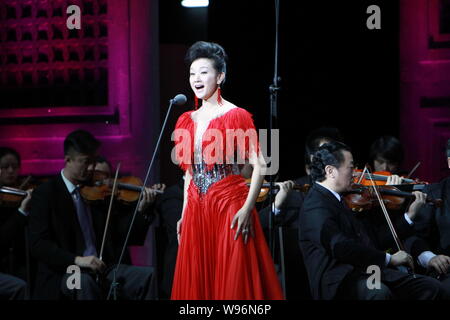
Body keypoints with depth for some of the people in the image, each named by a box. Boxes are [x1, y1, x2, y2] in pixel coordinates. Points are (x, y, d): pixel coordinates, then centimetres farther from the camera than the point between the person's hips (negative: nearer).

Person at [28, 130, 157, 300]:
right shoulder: (45, 193, -2)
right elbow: (38, 244, -11)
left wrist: (140, 210, -3)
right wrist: (77, 260, -23)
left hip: (102, 268, 5)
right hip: (63, 273, -5)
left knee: (148, 274, -17)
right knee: (84, 282, -39)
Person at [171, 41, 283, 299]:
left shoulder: (236, 116, -6)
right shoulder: (187, 121, 12)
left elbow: (259, 167, -12)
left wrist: (247, 208, -21)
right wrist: (184, 214, 13)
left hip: (229, 210, -6)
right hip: (196, 212, 6)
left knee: (233, 281, -4)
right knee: (197, 282, 8)